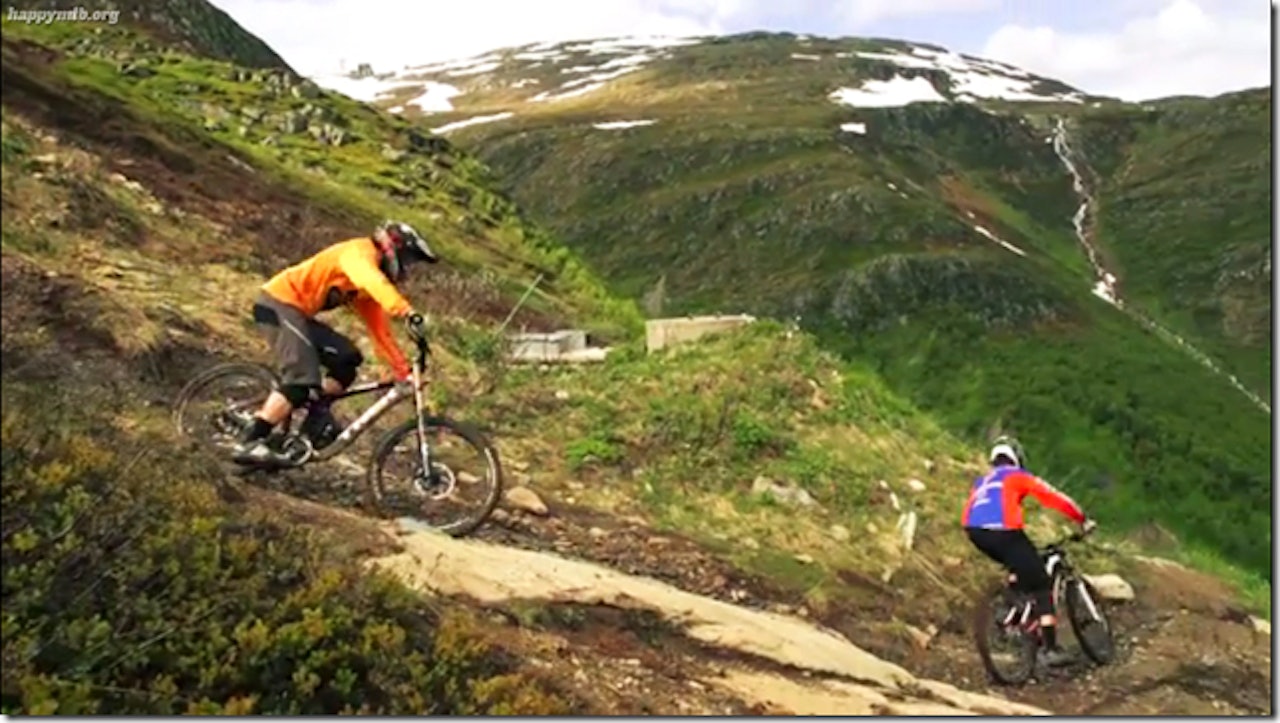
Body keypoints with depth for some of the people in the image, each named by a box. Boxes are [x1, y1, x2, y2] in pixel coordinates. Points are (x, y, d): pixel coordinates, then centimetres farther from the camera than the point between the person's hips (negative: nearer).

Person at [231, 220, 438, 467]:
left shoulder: (366, 292, 14)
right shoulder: (359, 252, -13)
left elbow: (380, 331, 14)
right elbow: (376, 283, -36)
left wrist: (404, 371, 7)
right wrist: (409, 313, -50)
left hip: (298, 311, 10)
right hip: (278, 303, -10)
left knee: (348, 360, 3)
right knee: (301, 381, -20)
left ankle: (317, 416, 6)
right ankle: (249, 443, -21)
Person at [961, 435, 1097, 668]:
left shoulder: (981, 481, 32)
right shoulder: (1018, 476, 18)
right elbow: (1054, 498, 11)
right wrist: (1083, 519, 21)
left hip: (974, 532, 6)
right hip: (1003, 531, -6)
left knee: (1017, 566, 33)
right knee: (1041, 586, 5)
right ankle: (1050, 648, 2)